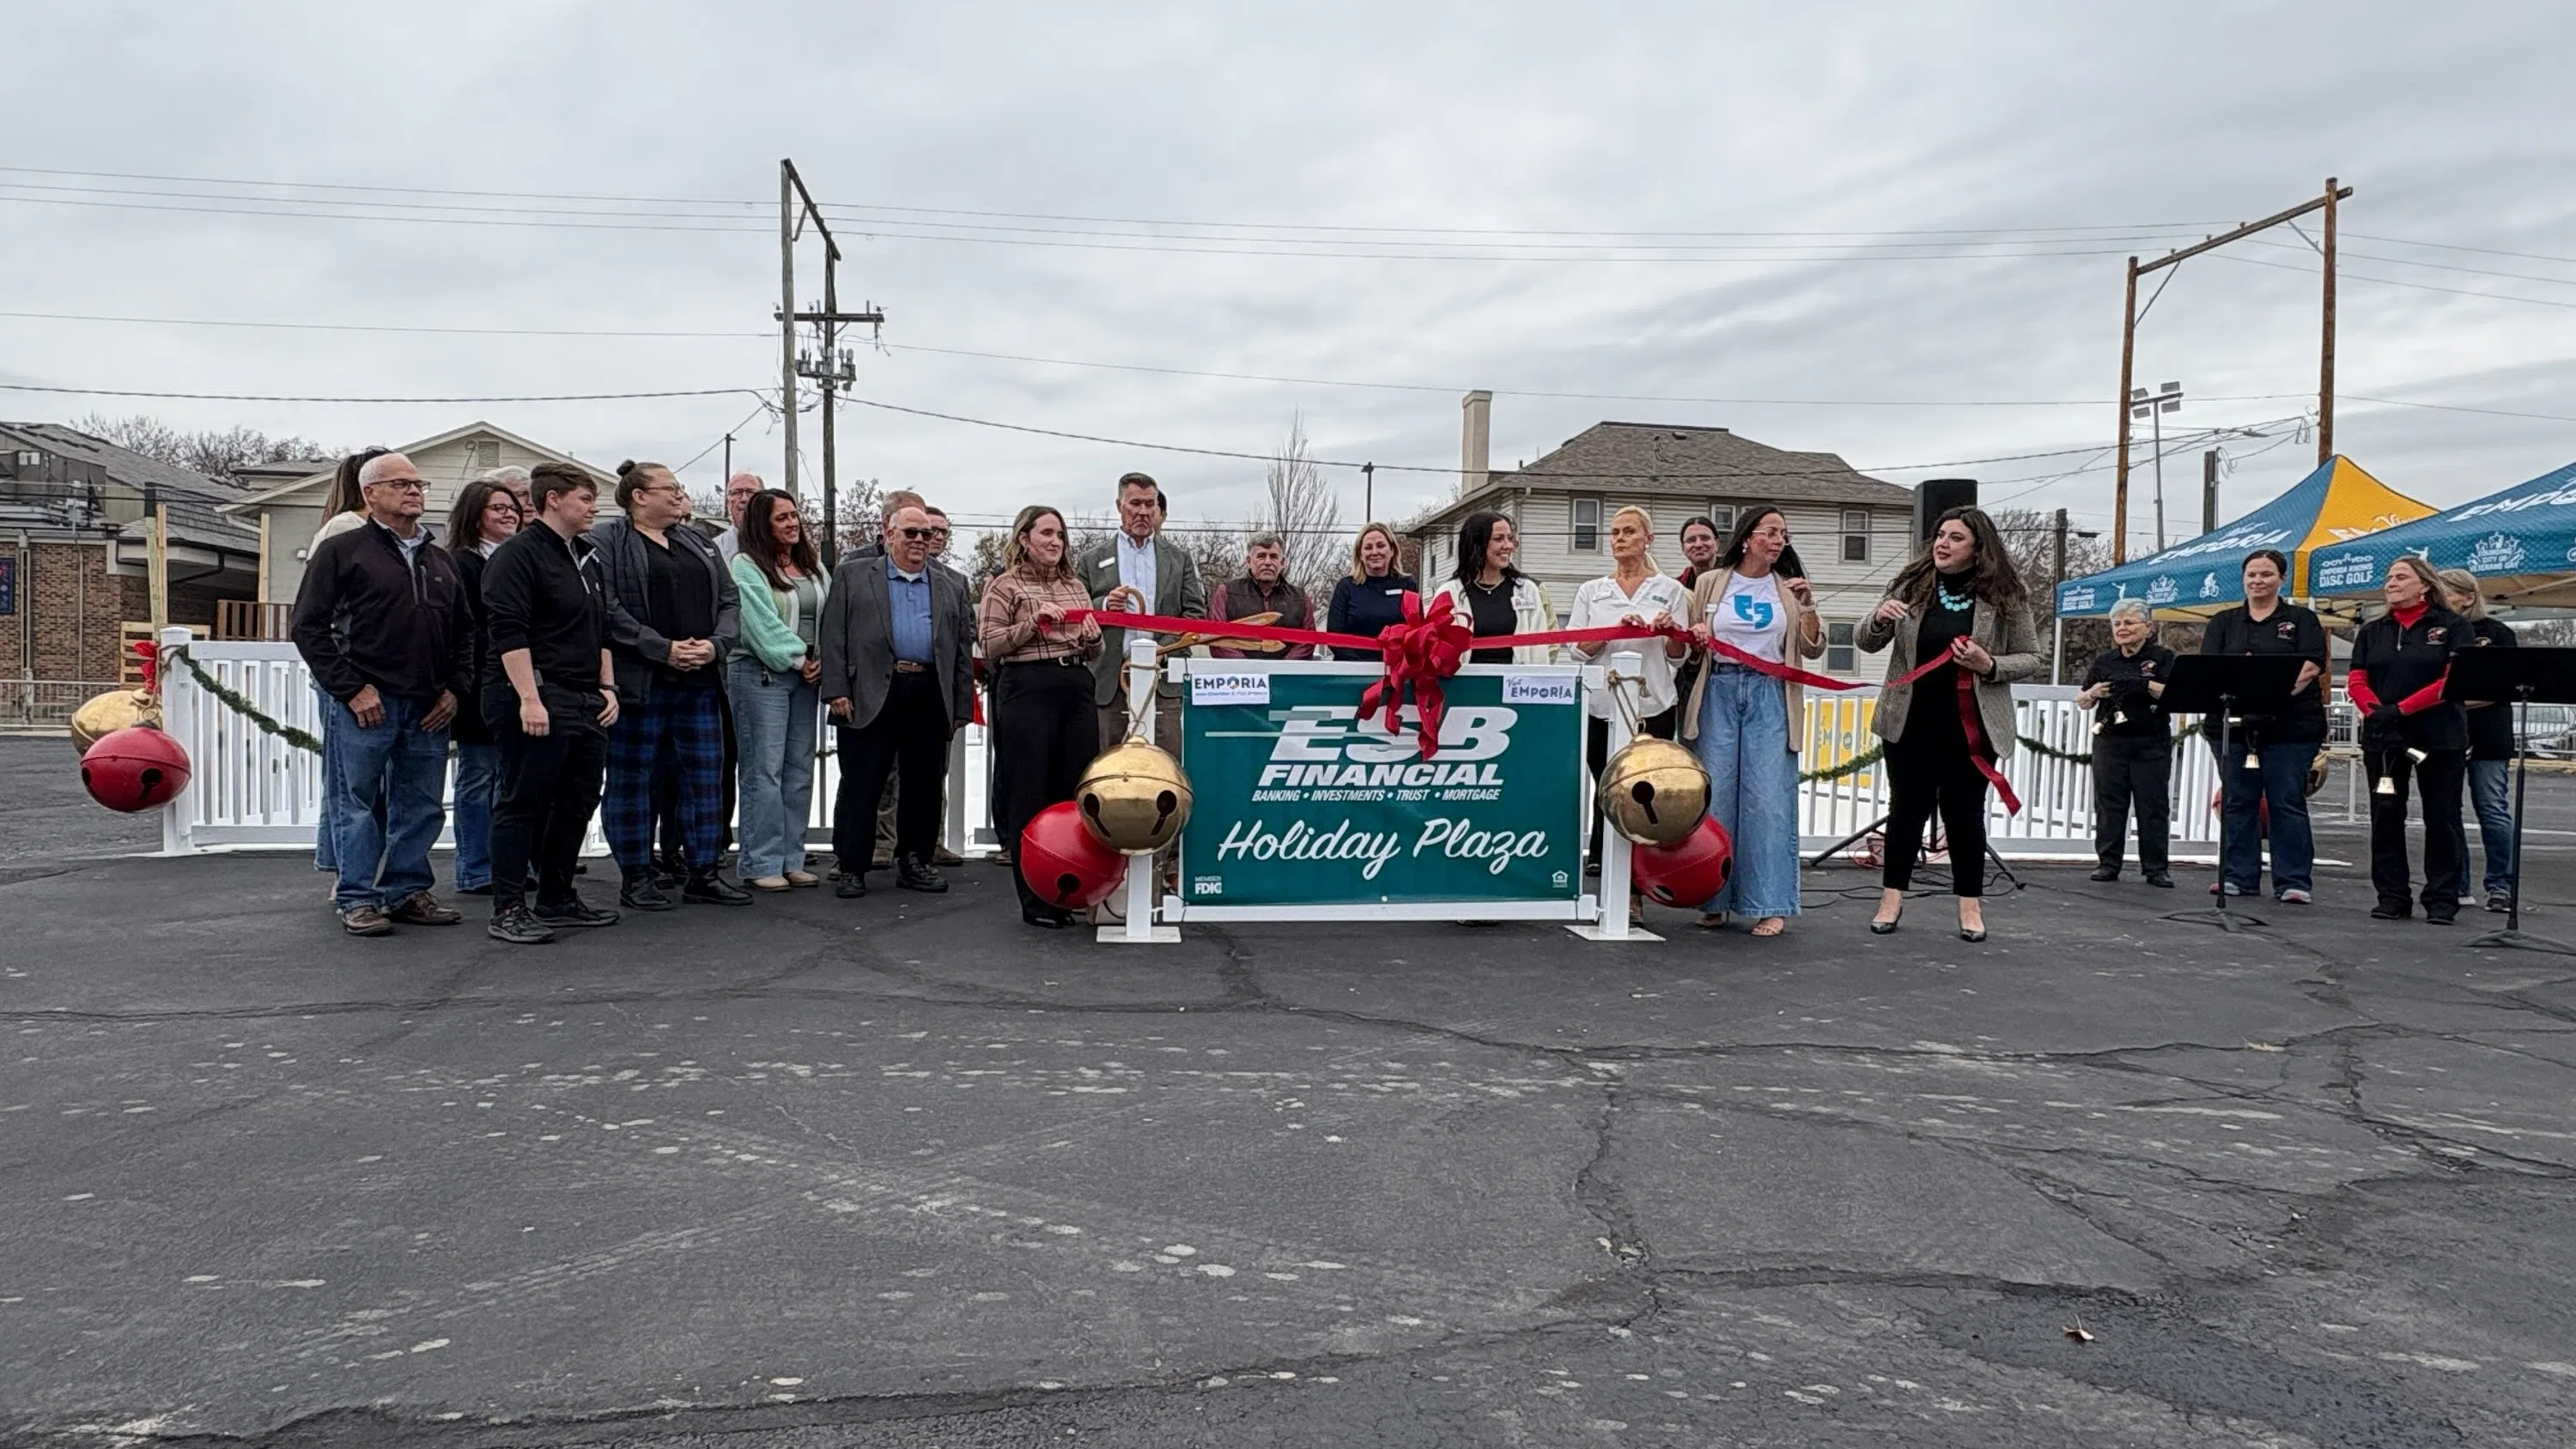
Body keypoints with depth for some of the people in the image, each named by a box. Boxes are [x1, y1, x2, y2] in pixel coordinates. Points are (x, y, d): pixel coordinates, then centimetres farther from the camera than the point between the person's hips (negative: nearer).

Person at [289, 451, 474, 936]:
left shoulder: (440, 560, 18)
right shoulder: (342, 550, 1)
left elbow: (464, 630, 22)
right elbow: (309, 626, -4)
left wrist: (455, 688, 8)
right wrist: (351, 689, -10)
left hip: (429, 707, 5)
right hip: (365, 704, -5)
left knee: (422, 805, 8)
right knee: (356, 803, 1)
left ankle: (407, 891, 19)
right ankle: (358, 900, 8)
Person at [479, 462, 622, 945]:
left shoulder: (587, 557, 20)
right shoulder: (518, 554, -8)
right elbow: (509, 632, -17)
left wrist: (607, 688, 16)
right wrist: (529, 698, -22)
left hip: (584, 701, 9)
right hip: (536, 700, -9)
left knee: (577, 803, 12)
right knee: (523, 804, -5)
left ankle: (557, 900, 23)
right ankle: (508, 910, 0)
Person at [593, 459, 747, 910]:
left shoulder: (699, 543, 17)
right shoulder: (605, 542, -4)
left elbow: (729, 600, 12)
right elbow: (607, 609, -14)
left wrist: (716, 644, -6)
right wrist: (664, 649, -18)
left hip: (698, 681, 6)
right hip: (637, 682, -6)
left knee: (705, 777, 8)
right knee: (631, 780, 2)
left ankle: (703, 873, 17)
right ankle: (636, 878, 12)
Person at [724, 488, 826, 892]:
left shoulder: (812, 565, 15)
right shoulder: (746, 566, -5)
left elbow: (828, 615, 12)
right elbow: (761, 623, -13)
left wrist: (821, 661, -3)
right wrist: (798, 659, -11)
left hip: (804, 677, 7)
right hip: (761, 674, -7)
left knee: (799, 769, 7)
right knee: (764, 770, -6)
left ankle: (791, 860, 13)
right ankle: (761, 864, -1)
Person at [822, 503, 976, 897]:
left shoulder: (951, 587, 17)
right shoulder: (853, 576, 9)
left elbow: (964, 651, 13)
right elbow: (834, 637, 2)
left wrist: (961, 709, 6)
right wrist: (836, 691, -8)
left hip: (930, 698, 3)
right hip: (870, 696, -3)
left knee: (925, 786, 8)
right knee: (861, 786, 0)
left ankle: (914, 863, 19)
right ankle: (852, 869, 7)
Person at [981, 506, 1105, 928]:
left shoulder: (1075, 585, 20)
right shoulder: (1005, 585, 5)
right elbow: (990, 646, -2)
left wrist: (1092, 639, 1)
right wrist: (1033, 622, -12)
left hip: (1077, 690, 5)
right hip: (1028, 690, -5)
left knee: (1078, 790, 3)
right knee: (1031, 793, -3)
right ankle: (1035, 900, 5)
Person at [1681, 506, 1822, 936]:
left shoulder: (1788, 587, 10)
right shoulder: (1710, 582, 8)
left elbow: (1813, 648, 6)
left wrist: (1807, 606, -8)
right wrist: (1692, 636, -9)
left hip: (1770, 696, 0)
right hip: (1719, 691, 0)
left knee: (1769, 798, -5)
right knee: (1715, 795, 0)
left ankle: (1771, 905, -2)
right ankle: (1714, 900, 8)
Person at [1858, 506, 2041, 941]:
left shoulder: (2005, 596, -3)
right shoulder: (1911, 585, 1)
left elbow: (2030, 660, 2)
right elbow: (1867, 644, 5)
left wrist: (1990, 666, -17)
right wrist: (1879, 619, -18)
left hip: (1971, 728, -1)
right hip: (1910, 723, 1)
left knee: (1965, 813, 6)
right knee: (1907, 808, 9)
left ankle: (1970, 903, 18)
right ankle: (1892, 897, 18)